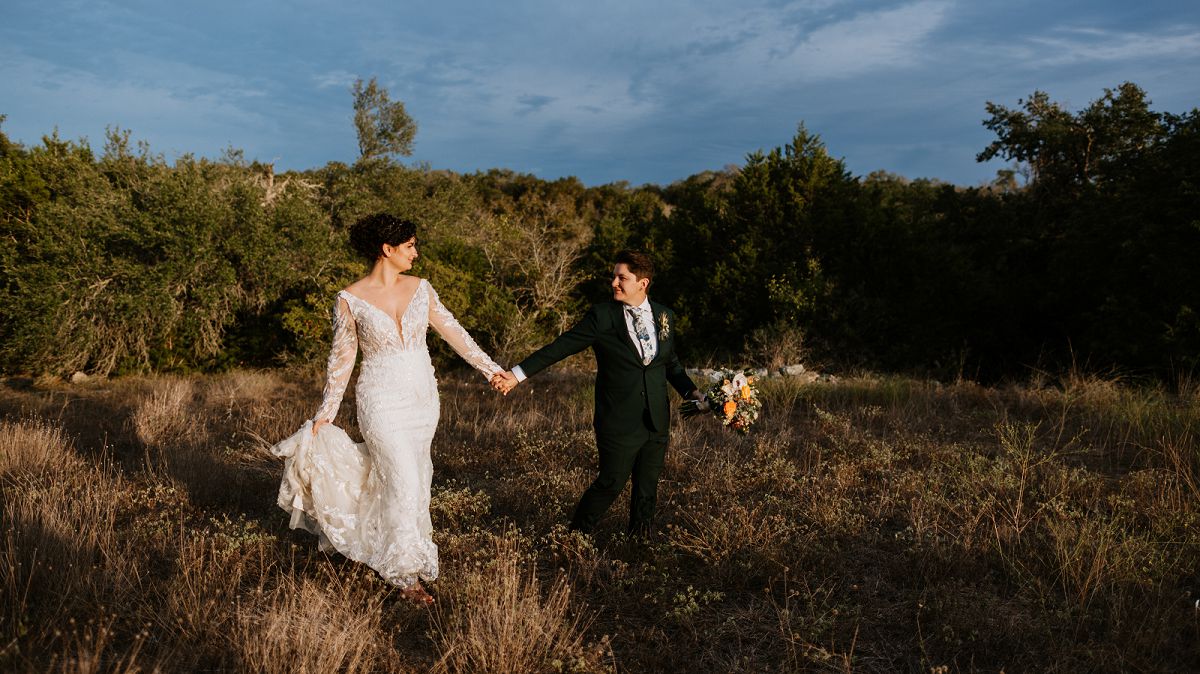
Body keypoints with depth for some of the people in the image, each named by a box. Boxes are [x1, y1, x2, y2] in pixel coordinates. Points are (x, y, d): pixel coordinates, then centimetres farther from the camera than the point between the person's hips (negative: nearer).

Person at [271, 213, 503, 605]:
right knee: (405, 482, -7)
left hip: (423, 396, 5)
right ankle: (406, 572, 11)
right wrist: (325, 412, 0)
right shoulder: (350, 300, -7)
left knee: (404, 472, 13)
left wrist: (490, 368, 5)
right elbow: (342, 357, -1)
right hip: (382, 400, -5)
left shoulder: (419, 288, 3)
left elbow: (452, 331, 6)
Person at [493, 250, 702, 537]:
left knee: (647, 487, 11)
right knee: (611, 483, 1)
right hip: (619, 422, -4)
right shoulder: (602, 316, -8)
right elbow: (561, 346, -12)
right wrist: (518, 374, -18)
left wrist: (692, 392, 5)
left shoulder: (664, 316, 5)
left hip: (657, 420, 4)